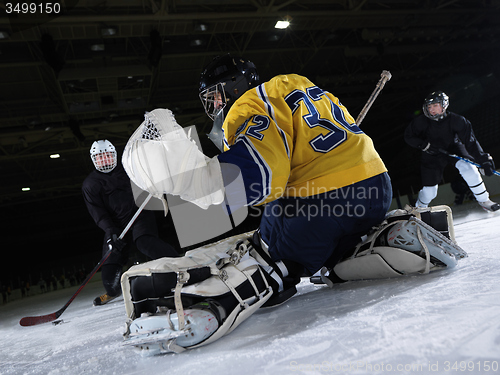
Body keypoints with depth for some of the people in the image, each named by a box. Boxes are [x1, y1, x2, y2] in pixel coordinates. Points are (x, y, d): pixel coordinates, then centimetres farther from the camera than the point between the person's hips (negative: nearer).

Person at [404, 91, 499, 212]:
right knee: (429, 190, -3)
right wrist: (424, 145, -23)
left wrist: (484, 160, -32)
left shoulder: (456, 120, -25)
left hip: (453, 148, 0)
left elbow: (471, 141, -24)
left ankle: (483, 200, -6)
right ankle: (419, 207, 31)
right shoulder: (421, 122, -22)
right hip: (432, 155, 0)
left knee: (468, 168, -27)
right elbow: (408, 136, -8)